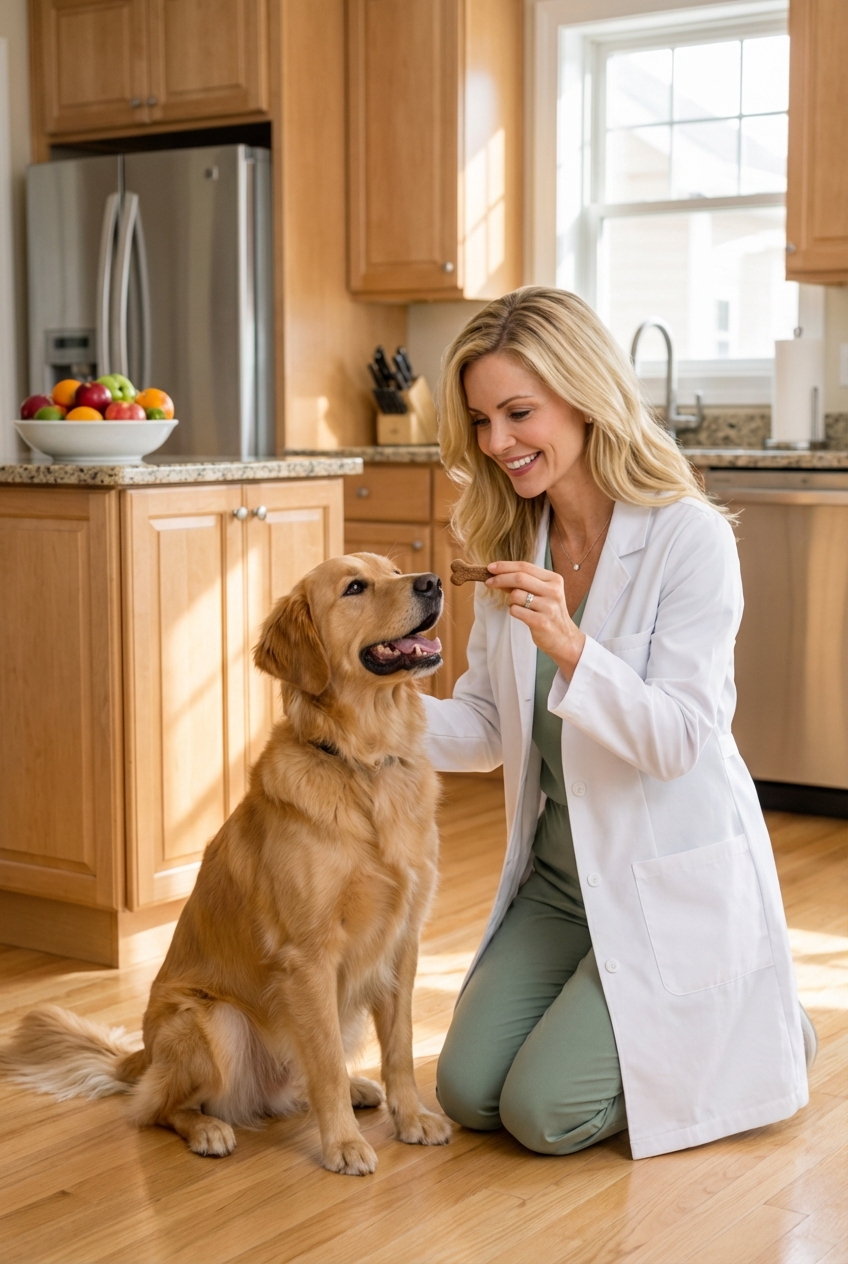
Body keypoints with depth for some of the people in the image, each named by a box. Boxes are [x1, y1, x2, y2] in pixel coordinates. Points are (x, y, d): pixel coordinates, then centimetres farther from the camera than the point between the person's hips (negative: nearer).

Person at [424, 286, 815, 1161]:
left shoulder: (690, 539, -18)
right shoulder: (509, 545, 3)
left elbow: (679, 741, -22)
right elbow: (489, 725, 4)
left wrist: (569, 647, -37)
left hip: (673, 883, -6)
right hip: (559, 876, 7)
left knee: (546, 1112, -10)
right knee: (468, 1094, 0)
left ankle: (756, 1037, 14)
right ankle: (631, 1020, 27)